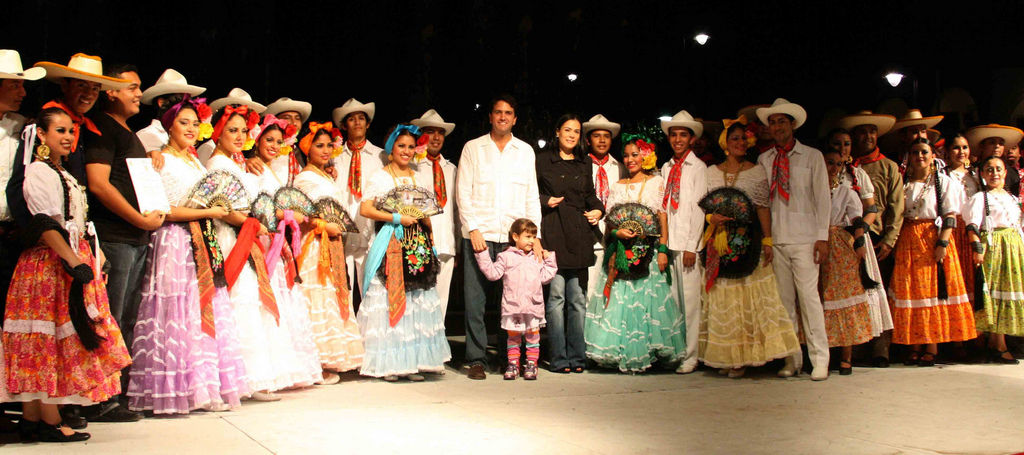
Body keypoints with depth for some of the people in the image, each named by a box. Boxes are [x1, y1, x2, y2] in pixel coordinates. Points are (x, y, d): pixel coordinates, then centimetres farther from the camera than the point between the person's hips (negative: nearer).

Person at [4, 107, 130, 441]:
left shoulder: (62, 174, 21)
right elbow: (45, 225, -17)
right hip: (49, 264, -9)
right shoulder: (37, 173, -8)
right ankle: (51, 423, -3)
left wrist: (91, 257, 18)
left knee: (39, 347, 9)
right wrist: (74, 261, -23)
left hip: (72, 260, 9)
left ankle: (31, 419, 12)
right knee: (51, 339, -7)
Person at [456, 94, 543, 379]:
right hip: (479, 235, -1)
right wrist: (473, 229, -7)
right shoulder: (473, 148, 9)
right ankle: (476, 360, 4)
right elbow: (463, 193, 4)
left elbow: (532, 196, 12)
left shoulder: (525, 151, 14)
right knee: (475, 300, -4)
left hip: (514, 237, 2)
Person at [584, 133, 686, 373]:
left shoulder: (656, 182, 7)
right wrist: (617, 232, -10)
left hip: (648, 251, -2)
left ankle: (644, 352, 0)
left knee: (647, 298, -7)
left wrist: (663, 250, -5)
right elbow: (609, 220, 12)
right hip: (621, 251, 2)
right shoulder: (618, 186, 14)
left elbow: (663, 217, 3)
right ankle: (624, 354, 1)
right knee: (619, 298, -4)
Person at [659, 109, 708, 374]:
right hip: (668, 242, 5)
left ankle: (690, 357, 1)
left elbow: (698, 209, -6)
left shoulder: (698, 168, 0)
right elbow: (663, 207, 15)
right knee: (672, 299, 5)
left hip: (688, 243, -5)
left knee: (690, 299, -4)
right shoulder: (666, 168, 16)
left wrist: (691, 246, -12)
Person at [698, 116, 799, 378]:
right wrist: (712, 217, -9)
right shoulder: (712, 171, 11)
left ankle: (743, 357, 0)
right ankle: (724, 356, 7)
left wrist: (767, 240, -5)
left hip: (747, 242, -2)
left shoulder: (757, 171, 6)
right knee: (721, 299, 1)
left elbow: (763, 207, 1)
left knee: (747, 298, -5)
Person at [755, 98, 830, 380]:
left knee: (809, 297, -8)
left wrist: (822, 237, -4)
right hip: (775, 239, 3)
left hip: (804, 238, -3)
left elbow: (822, 198, 4)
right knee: (784, 300, 3)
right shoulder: (763, 160, 13)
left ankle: (819, 360, -1)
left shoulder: (812, 157, 7)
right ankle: (791, 360, 9)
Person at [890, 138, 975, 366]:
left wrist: (942, 243, -15)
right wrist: (895, 242, -3)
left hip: (933, 238, -2)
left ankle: (932, 348, 0)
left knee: (934, 288, -3)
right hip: (908, 242, 3)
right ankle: (915, 347, 4)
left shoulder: (943, 182, 4)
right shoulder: (904, 183, 12)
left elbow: (950, 217, -3)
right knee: (910, 290, -1)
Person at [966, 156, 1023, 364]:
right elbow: (973, 225, -10)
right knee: (995, 293, -9)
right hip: (992, 246, -6)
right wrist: (977, 248, -20)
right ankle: (999, 347, -6)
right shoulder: (979, 197, 0)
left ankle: (994, 345, 8)